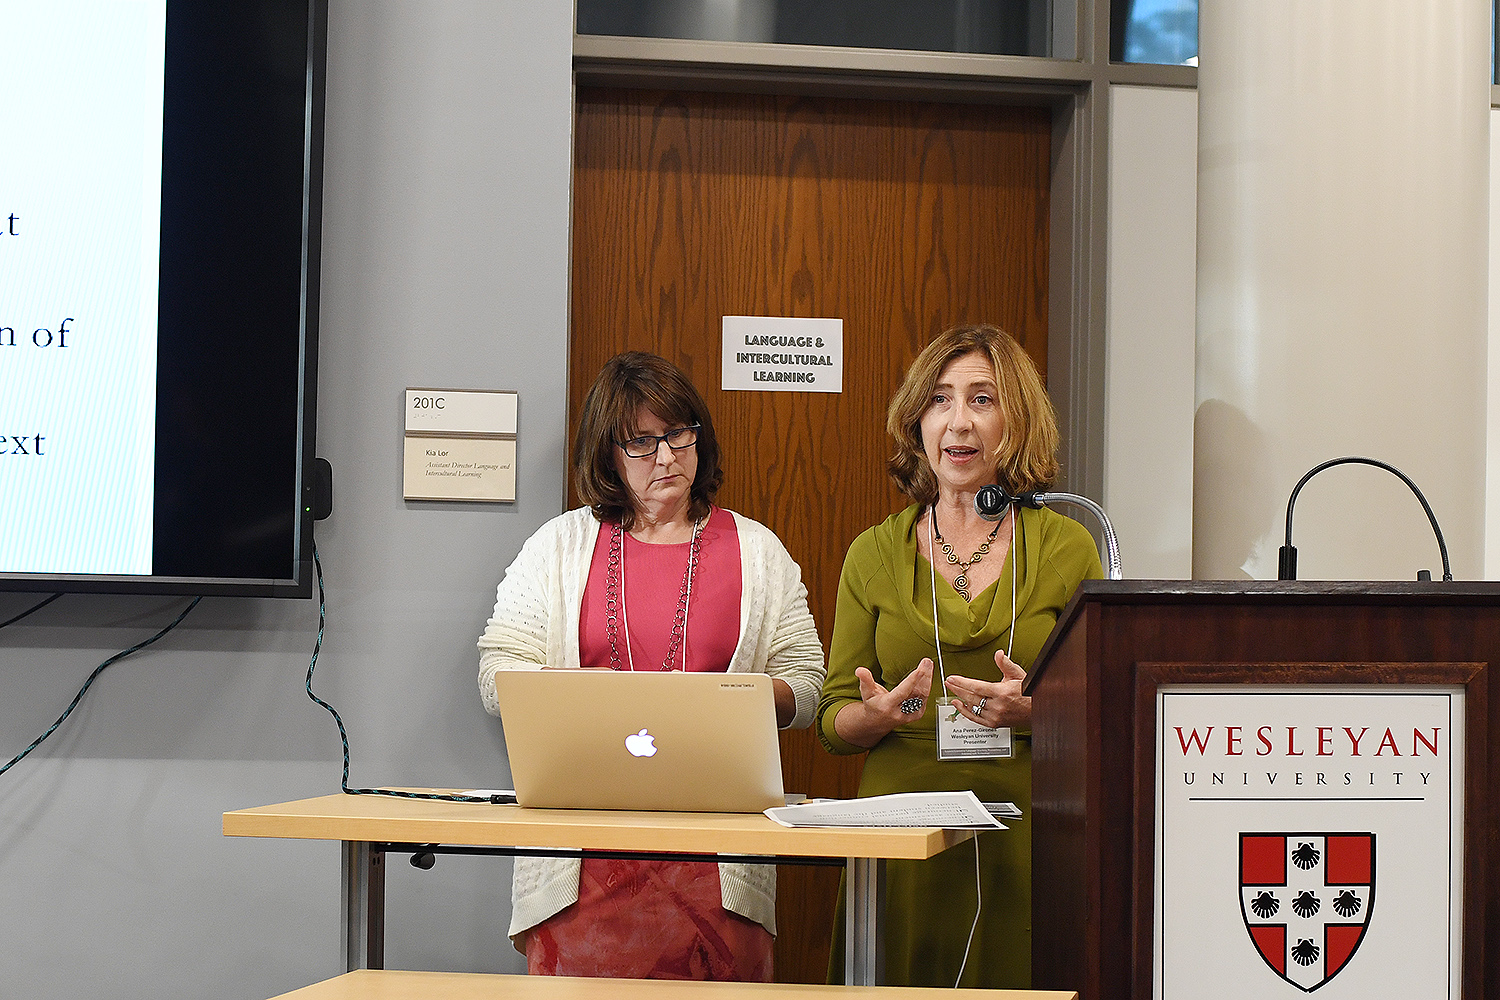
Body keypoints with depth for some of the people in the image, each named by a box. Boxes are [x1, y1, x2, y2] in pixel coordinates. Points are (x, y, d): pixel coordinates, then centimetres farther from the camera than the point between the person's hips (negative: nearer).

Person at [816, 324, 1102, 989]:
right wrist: (876, 715, -12)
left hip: (1025, 840, -1)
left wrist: (1032, 711, -15)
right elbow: (833, 720, 10)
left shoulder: (1065, 547, 5)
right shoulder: (875, 555, 9)